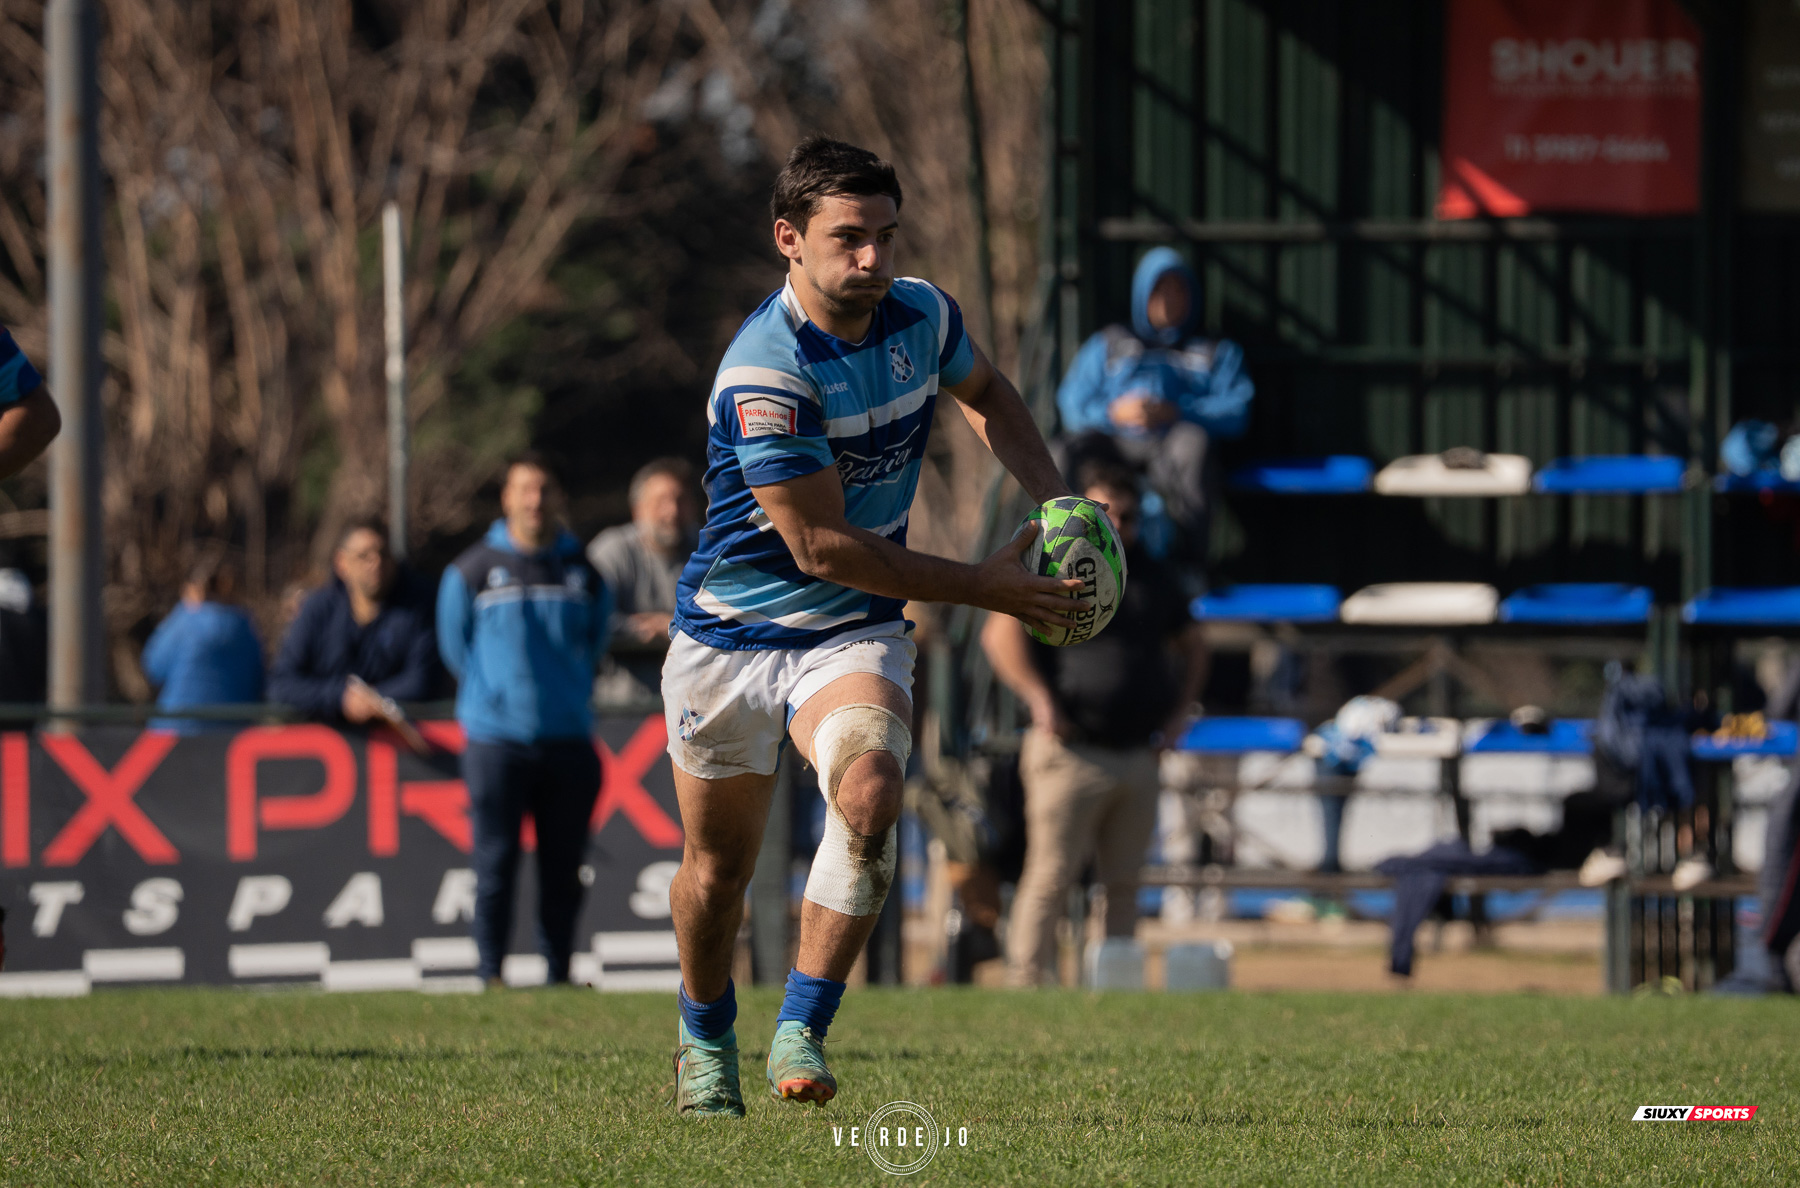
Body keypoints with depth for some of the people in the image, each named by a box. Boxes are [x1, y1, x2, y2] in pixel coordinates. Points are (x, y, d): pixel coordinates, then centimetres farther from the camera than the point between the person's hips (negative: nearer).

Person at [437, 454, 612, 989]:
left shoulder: (582, 571, 9)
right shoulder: (473, 570, 3)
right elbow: (455, 643, 12)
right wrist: (492, 694, 10)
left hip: (568, 738, 2)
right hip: (496, 738, -2)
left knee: (563, 866, 4)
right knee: (496, 863, -5)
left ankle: (560, 973, 12)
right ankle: (492, 974, -1)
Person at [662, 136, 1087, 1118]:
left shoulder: (922, 315, -6)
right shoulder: (766, 371, -26)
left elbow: (984, 391, 19)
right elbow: (820, 545, -25)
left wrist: (1053, 498, 3)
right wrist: (984, 587, -22)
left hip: (853, 635, 3)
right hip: (731, 637, -3)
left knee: (867, 795, -27)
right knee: (718, 865, 11)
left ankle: (802, 1034, -18)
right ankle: (706, 1038, 40)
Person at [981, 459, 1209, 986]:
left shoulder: (1153, 578, 16)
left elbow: (1191, 644, 29)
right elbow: (1001, 632, -12)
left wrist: (1180, 713, 16)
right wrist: (1039, 699, -19)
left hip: (1137, 758, 6)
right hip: (1073, 753, -6)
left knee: (1124, 884, 7)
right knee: (1050, 878, -8)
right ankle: (1026, 983, -6)